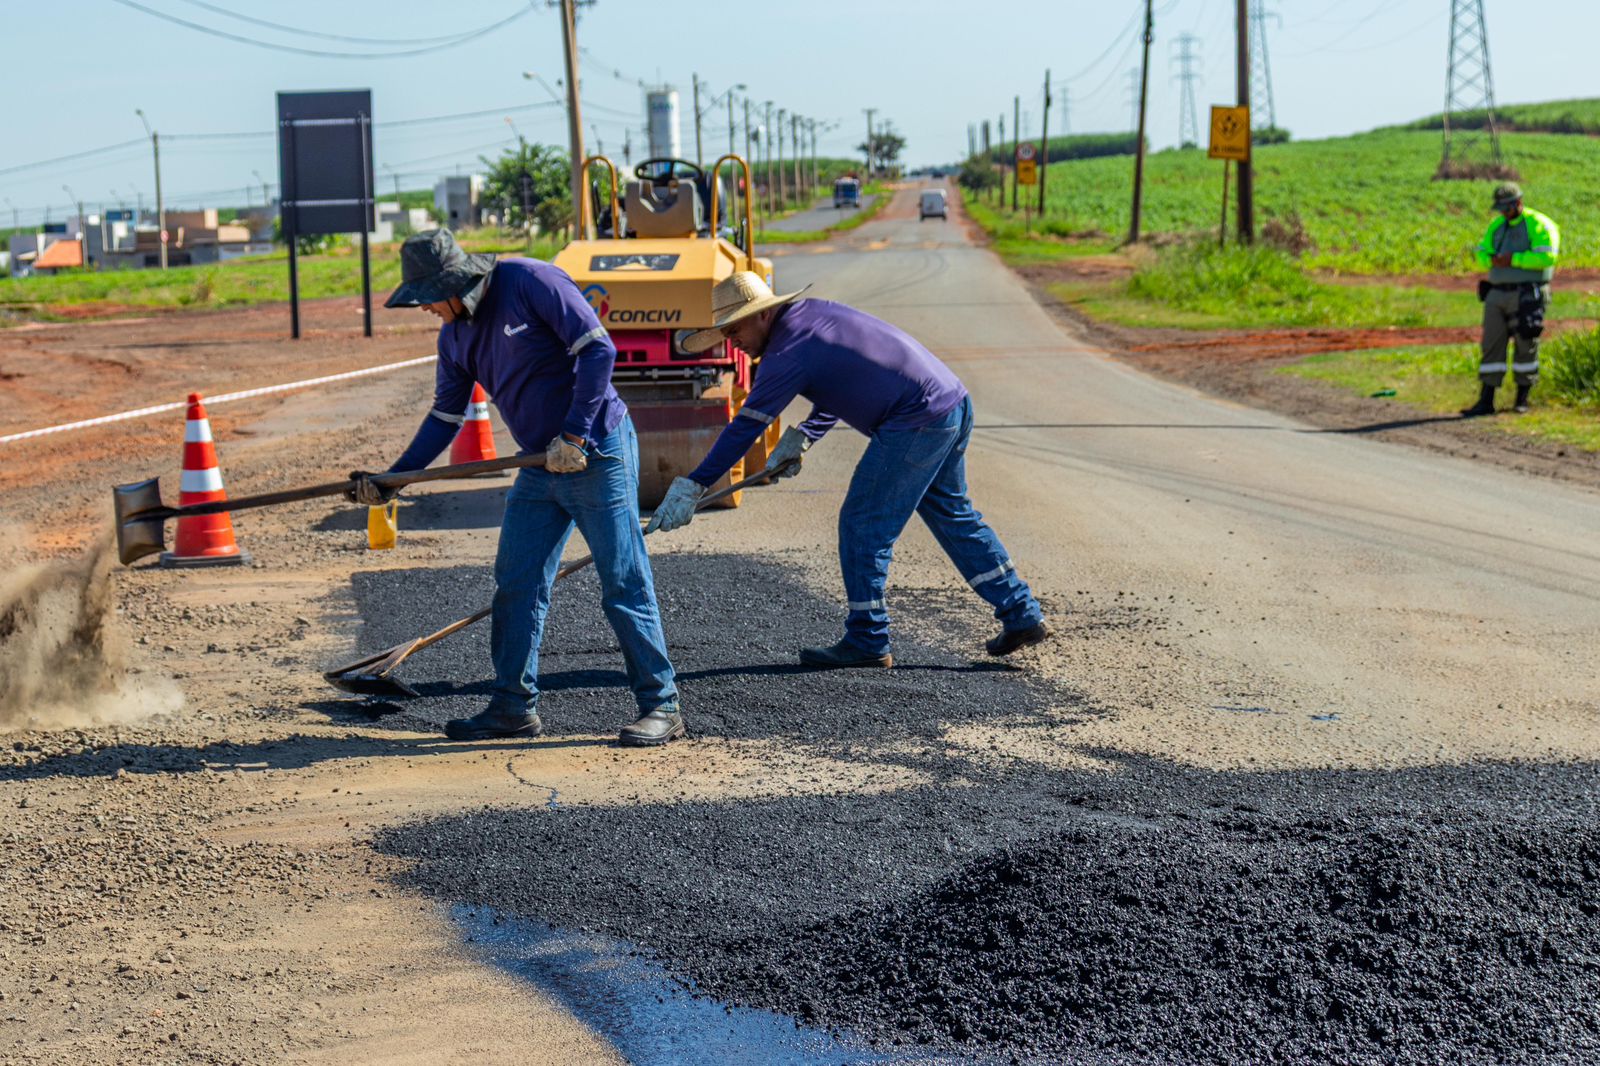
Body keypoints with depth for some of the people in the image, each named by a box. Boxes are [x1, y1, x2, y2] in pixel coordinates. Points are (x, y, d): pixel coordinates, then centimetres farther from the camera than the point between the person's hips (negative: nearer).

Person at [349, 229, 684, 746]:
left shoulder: (530, 282, -15)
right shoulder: (454, 336, 8)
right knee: (516, 584, 8)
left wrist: (574, 435, -20)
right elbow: (445, 416, 15)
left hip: (598, 452, -8)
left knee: (624, 584, -5)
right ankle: (514, 705, 18)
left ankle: (661, 706, 3)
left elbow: (598, 349, -18)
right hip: (540, 467, 8)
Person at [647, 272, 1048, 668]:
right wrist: (800, 438, 14)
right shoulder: (812, 311, 14)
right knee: (953, 516, 21)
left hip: (917, 424, -10)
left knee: (863, 527, -1)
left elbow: (745, 427, -14)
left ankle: (868, 642, 4)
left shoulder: (788, 352, -14)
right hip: (955, 403, 10)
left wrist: (692, 486, -12)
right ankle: (1022, 617, 25)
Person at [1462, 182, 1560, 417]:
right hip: (1497, 294, 6)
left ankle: (1522, 398, 13)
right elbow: (1481, 254, 11)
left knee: (1525, 346, 1)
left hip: (1526, 297, -6)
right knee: (1492, 346, 0)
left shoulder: (1538, 225, -8)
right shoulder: (1497, 225, 14)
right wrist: (1493, 261, -12)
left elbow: (1546, 257, -20)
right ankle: (1486, 401, 0)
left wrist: (1512, 260, -19)